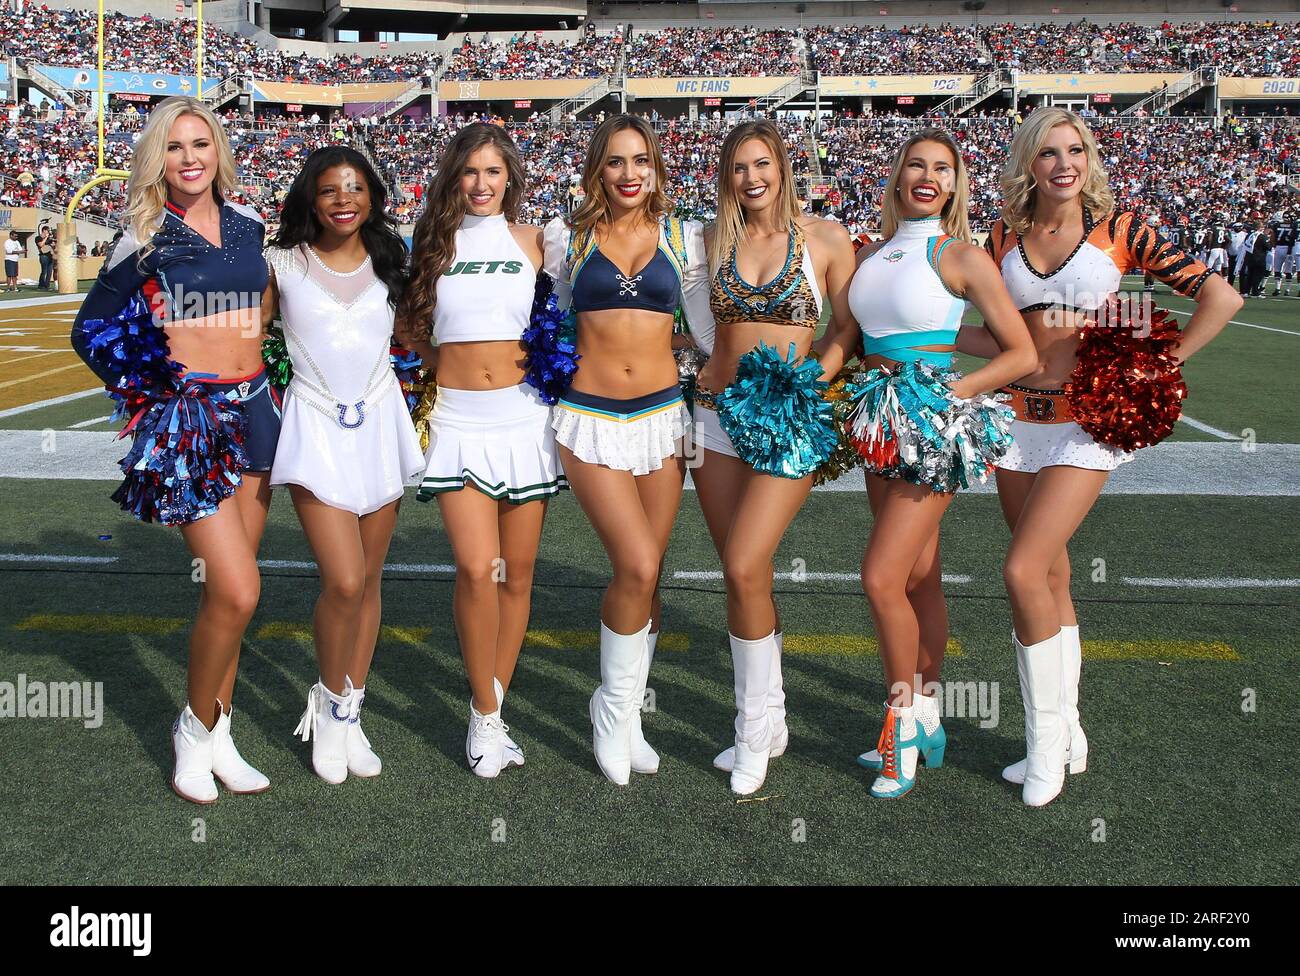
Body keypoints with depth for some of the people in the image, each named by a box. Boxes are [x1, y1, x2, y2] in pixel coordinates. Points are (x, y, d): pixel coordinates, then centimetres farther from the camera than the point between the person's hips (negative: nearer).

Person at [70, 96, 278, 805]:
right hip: (188, 421, -5)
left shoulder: (248, 223, 9)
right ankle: (196, 728, 9)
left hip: (254, 410, 5)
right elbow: (92, 329, 4)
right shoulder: (146, 235, -2)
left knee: (225, 591, 9)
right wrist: (147, 387, 0)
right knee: (237, 592, -14)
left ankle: (216, 737, 21)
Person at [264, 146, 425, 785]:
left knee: (368, 580, 6)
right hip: (316, 427, -3)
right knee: (343, 582, -14)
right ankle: (331, 703, 12)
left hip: (380, 422, 3)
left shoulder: (389, 262, 8)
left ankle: (349, 714, 21)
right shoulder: (283, 265, 1)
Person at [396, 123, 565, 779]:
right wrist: (446, 365, 8)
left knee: (516, 572, 4)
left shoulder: (532, 242, 6)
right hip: (458, 418, -1)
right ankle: (484, 713, 4)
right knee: (476, 567, -14)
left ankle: (493, 710, 20)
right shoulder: (434, 241, 7)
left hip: (523, 415, 1)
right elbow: (407, 320, 17)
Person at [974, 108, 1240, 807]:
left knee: (1023, 571, -15)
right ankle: (1067, 736, 22)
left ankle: (1047, 738, 2)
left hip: (1087, 421, -4)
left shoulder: (1118, 229, -3)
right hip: (1019, 417, 4)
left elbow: (1221, 297, -2)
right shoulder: (1005, 237, 7)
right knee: (1051, 575, 10)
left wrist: (1161, 368, -4)